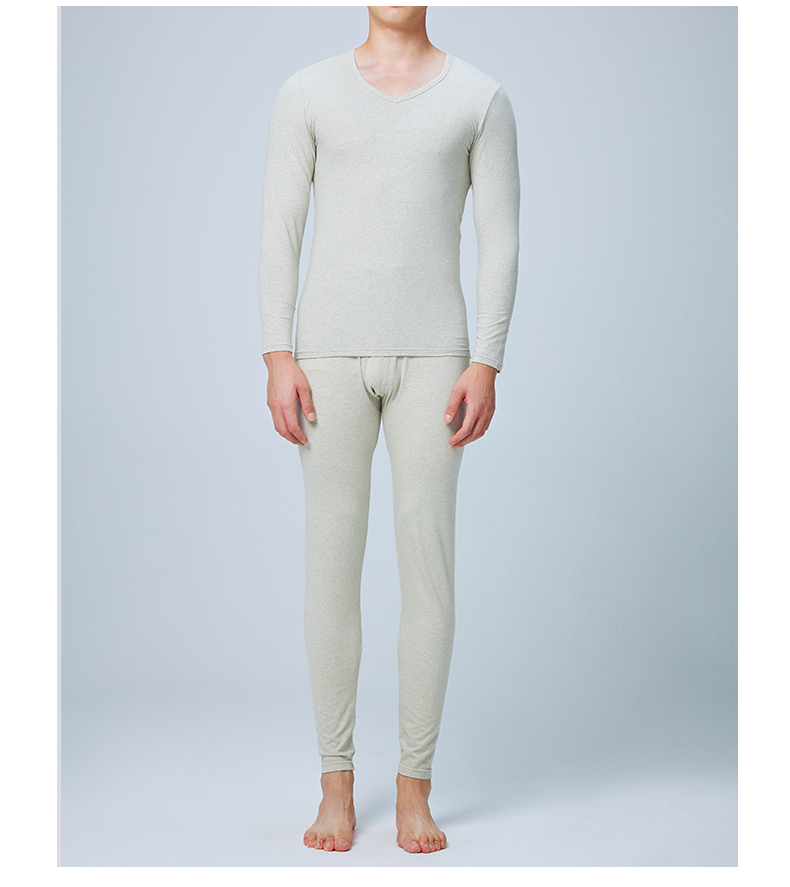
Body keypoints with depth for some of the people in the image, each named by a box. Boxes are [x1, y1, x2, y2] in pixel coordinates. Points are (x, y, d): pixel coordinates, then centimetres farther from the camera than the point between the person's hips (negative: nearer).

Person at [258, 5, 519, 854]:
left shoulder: (481, 98, 7)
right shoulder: (307, 93, 7)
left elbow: (500, 239, 3)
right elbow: (279, 230, 3)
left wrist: (486, 366, -7)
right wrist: (277, 359, -6)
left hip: (432, 355, 0)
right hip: (331, 354, 0)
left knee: (429, 565, -2)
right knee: (332, 562, 0)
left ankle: (414, 786, 12)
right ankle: (337, 783, 15)